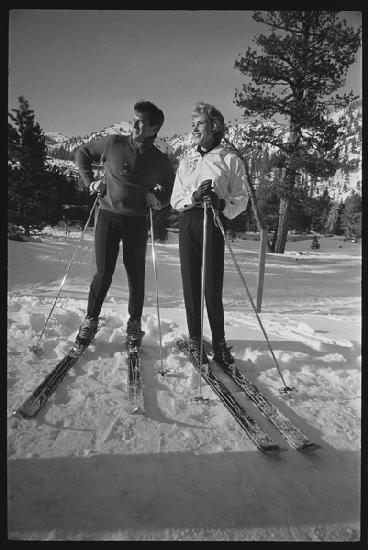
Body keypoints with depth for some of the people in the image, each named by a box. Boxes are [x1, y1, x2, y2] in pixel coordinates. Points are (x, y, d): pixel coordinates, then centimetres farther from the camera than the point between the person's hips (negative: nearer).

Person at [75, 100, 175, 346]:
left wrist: (158, 199, -8)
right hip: (108, 215, 0)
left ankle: (135, 323, 22)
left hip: (137, 221, 1)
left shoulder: (162, 161, 2)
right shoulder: (113, 143, 1)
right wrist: (90, 181, 4)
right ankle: (91, 320, 20)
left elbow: (169, 193, 13)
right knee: (103, 274, 0)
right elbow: (82, 154, 15)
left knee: (136, 275, 4)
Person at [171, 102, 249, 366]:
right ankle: (195, 339, 15)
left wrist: (222, 203, -19)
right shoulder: (186, 162, 18)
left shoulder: (231, 160, 6)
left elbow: (242, 199, 1)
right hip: (188, 224, 4)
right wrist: (193, 198, -11)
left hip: (214, 225, -3)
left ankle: (219, 340, 12)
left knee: (213, 288, -6)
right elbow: (175, 200, 10)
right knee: (191, 284, 2)